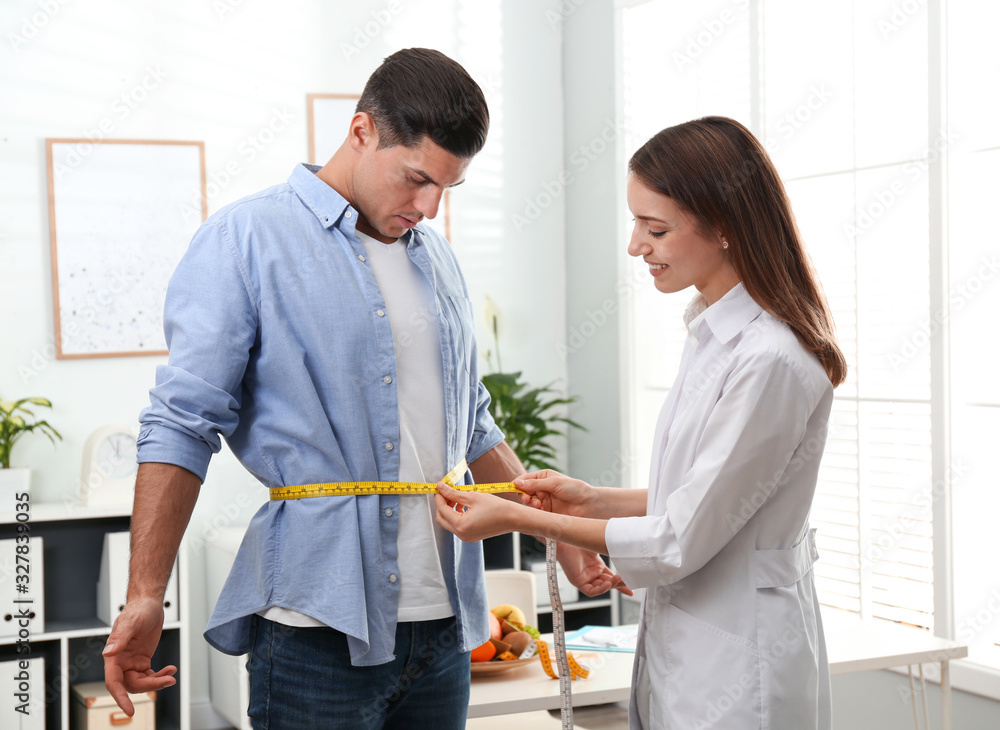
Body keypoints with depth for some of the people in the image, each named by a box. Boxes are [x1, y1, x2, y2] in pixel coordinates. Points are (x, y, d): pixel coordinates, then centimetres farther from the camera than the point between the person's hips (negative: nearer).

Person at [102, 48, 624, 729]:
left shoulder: (436, 256, 15)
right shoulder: (247, 239, -5)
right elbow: (182, 427, -9)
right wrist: (144, 597, -15)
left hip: (443, 623, 6)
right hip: (319, 631, -6)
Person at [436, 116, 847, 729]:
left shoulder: (771, 362, -23)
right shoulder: (713, 333, 8)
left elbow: (681, 542, -19)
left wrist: (519, 519, -13)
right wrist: (594, 501, 6)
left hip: (737, 678, -9)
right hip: (685, 655, 9)